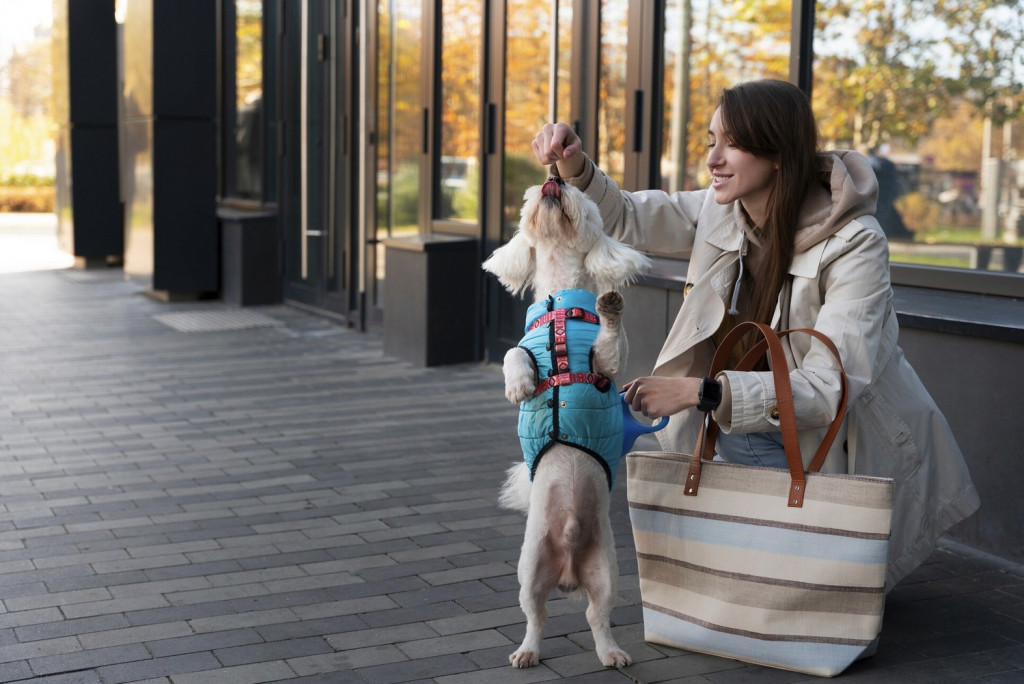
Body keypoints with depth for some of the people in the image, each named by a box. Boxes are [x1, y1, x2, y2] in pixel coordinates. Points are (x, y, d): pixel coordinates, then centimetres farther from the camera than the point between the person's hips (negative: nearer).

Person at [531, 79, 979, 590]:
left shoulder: (854, 244, -25)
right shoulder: (722, 211, -7)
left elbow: (831, 387, -32)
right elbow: (625, 218, 5)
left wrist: (699, 391, -40)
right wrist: (574, 165, -17)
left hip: (843, 447, -5)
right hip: (748, 428, 5)